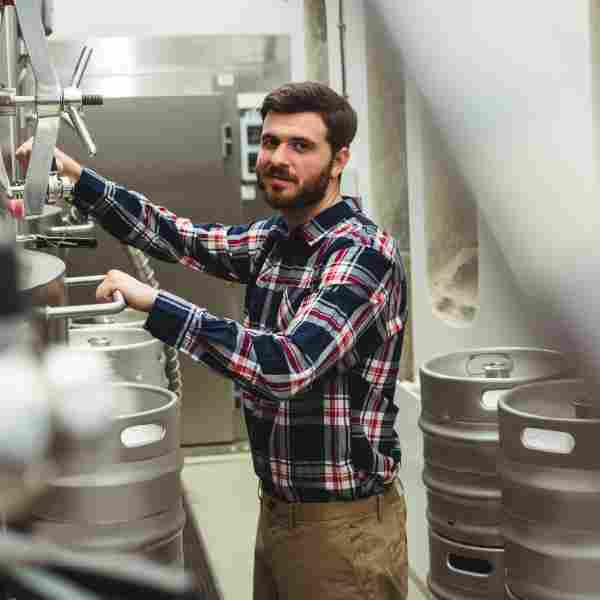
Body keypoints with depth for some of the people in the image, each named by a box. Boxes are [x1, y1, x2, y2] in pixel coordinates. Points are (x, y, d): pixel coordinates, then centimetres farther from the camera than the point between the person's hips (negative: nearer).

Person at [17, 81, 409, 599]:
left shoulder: (363, 252, -20)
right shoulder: (275, 240, 6)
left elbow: (287, 365, -32)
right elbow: (179, 238, 15)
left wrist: (153, 302, -29)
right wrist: (78, 177, 4)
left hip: (342, 523, -8)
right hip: (278, 512, 8)